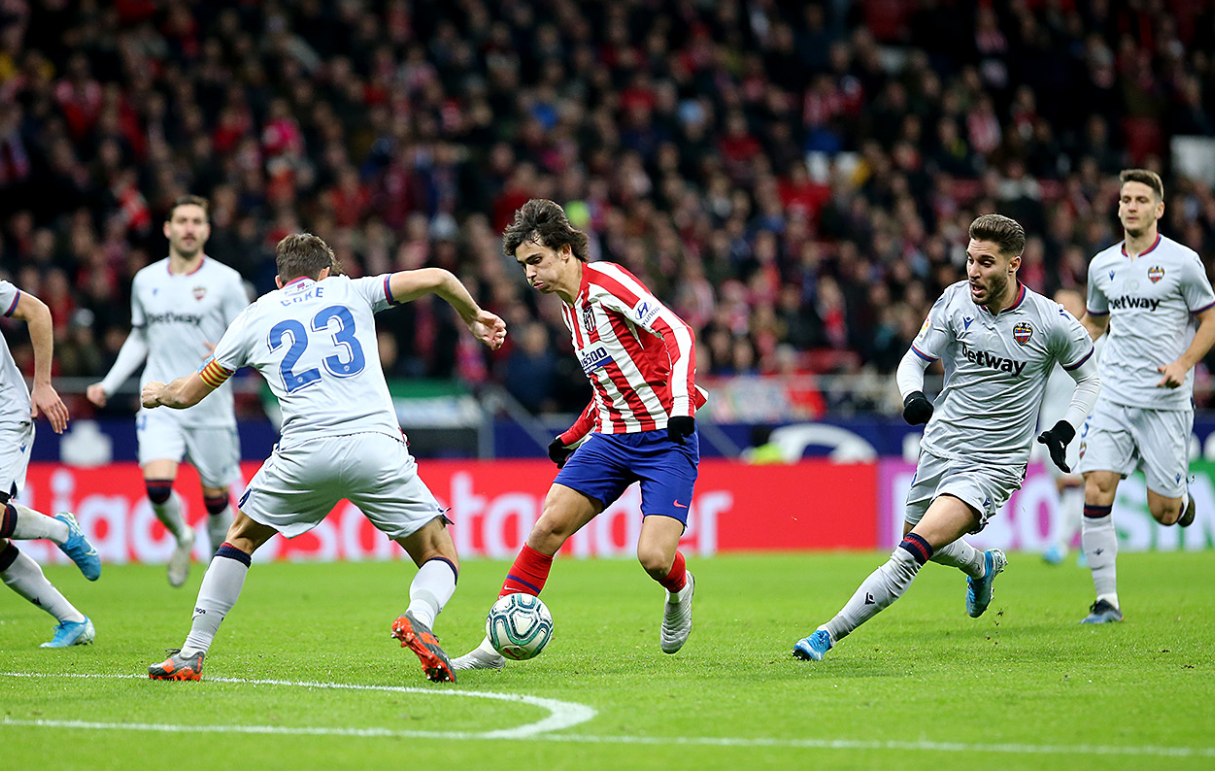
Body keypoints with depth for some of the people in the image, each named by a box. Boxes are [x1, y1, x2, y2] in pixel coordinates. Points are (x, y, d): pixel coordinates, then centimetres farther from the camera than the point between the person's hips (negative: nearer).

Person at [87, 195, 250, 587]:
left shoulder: (225, 280, -3)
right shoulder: (146, 281, 9)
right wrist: (108, 384, 16)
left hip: (210, 408, -2)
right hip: (160, 405, 2)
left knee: (215, 496, 2)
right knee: (157, 485, -17)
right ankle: (182, 539, 15)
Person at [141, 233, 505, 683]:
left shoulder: (255, 316, 21)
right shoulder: (349, 292, 19)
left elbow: (188, 395, 28)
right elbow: (434, 278, 9)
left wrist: (159, 393, 52)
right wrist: (473, 317, 29)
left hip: (304, 451, 1)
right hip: (376, 447, -1)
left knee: (241, 537, 25)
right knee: (440, 557, 9)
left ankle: (191, 656, 18)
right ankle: (419, 617, -24)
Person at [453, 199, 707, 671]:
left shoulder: (605, 282, -12)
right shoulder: (569, 305, 14)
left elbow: (677, 332, -20)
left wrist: (681, 403, -31)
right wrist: (573, 437, 21)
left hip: (667, 437, -7)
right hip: (611, 437, 7)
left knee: (654, 557, -17)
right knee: (548, 525, -9)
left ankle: (679, 592, 20)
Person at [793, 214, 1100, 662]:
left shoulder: (1051, 322, -11)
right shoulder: (955, 301, -4)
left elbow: (1092, 380, 6)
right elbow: (914, 360, 2)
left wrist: (1064, 431, -8)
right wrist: (912, 394, -20)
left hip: (992, 466, -5)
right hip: (939, 450, 5)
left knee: (914, 550, -21)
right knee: (931, 549, 22)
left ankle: (830, 634, -20)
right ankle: (982, 566, 56)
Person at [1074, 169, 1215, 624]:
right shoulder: (1102, 265, 10)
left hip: (1165, 401, -3)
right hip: (1113, 395, 3)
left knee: (1162, 513, -1)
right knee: (1096, 492, -13)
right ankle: (1107, 600, -6)